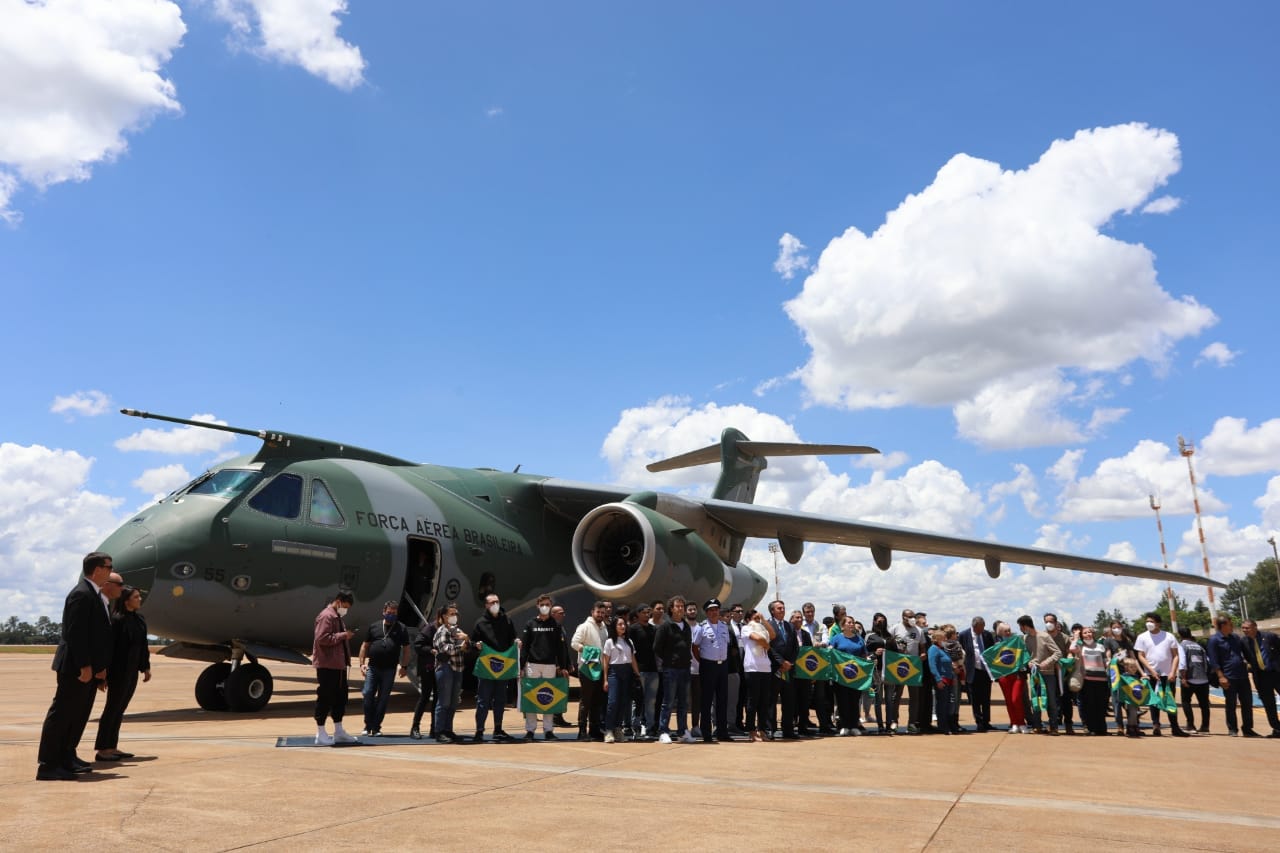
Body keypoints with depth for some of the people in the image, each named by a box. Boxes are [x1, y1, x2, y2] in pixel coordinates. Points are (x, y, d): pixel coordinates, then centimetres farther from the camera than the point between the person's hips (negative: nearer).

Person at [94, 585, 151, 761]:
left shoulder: (139, 619, 9)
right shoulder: (117, 620, -15)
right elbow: (110, 647, -18)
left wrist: (146, 667, 14)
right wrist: (106, 673, -19)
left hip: (132, 670, 8)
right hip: (119, 671, -8)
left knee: (120, 709, 13)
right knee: (112, 708, -2)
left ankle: (112, 747, 20)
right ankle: (102, 750, 5)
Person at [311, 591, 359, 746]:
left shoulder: (337, 617, 19)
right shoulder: (326, 616, -13)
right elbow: (322, 638, -23)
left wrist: (346, 635, 9)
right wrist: (343, 635, -18)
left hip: (338, 665, 10)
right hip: (327, 665, -10)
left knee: (340, 697, 13)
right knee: (325, 698, -4)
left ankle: (338, 731, 22)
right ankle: (320, 734, 3)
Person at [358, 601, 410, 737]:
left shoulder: (401, 629, 5)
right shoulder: (374, 627, 7)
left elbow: (406, 648, 7)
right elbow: (365, 645, 10)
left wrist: (404, 666, 1)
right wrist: (362, 663, 2)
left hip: (389, 669, -1)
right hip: (372, 667, 1)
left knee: (383, 699, 4)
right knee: (368, 695, -3)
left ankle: (376, 727, 13)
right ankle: (368, 725, 12)